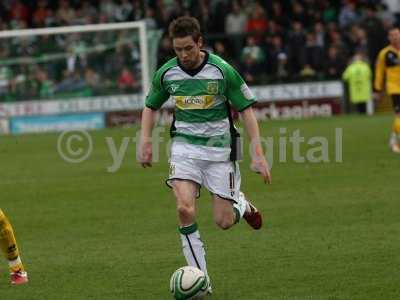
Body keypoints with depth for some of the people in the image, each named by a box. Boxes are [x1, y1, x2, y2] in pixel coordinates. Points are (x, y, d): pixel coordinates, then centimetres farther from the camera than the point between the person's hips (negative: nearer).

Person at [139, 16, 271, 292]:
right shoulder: (166, 73, -4)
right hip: (185, 147, 2)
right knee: (185, 209, -21)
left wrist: (258, 155, -11)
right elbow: (151, 106, 15)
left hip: (219, 148, -2)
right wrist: (146, 141, 1)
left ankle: (241, 204, 36)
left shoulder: (222, 70, -13)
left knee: (224, 222, -2)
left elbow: (246, 109, -6)